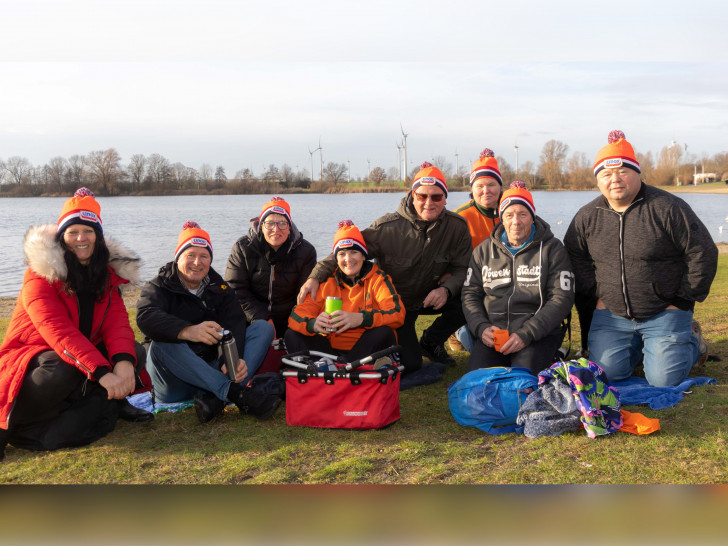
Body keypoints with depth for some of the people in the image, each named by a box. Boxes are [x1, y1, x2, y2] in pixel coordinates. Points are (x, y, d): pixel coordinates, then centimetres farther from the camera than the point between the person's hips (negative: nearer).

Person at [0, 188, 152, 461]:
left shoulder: (107, 273, 2)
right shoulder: (41, 274, -15)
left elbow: (117, 322, -10)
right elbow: (58, 331, -29)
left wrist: (123, 362, -32)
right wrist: (102, 372, -40)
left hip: (86, 356, 6)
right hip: (34, 362, -6)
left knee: (135, 352, -14)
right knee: (64, 370, -38)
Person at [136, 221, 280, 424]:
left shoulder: (219, 288, 12)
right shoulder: (158, 287, 0)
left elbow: (234, 323, -7)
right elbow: (146, 317, -24)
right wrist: (187, 331, -44)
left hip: (213, 369, 4)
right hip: (176, 383, -4)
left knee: (263, 328, -11)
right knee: (163, 343, -33)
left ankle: (216, 398, -35)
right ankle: (236, 393, -40)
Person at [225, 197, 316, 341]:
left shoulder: (306, 251, -1)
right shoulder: (243, 248, -3)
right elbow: (236, 289, -5)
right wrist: (261, 319, -15)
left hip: (289, 323, 1)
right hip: (251, 322, -1)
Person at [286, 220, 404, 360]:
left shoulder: (378, 279, 3)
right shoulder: (327, 282, 9)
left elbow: (397, 314, -14)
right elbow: (297, 314, -1)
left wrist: (361, 318, -32)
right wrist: (313, 323, -26)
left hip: (366, 351, -2)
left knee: (383, 332, -31)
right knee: (292, 335, -14)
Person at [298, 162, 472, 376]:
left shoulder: (457, 226, -13)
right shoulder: (388, 227, -22)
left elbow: (463, 267, -9)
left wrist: (446, 289, -30)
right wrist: (316, 277, -31)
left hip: (430, 296, 3)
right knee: (408, 364, -18)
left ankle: (431, 342, 3)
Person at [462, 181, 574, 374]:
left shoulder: (552, 248, 4)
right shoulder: (484, 250, 14)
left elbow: (562, 299, -3)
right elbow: (470, 294, 15)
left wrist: (526, 334, -15)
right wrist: (482, 327, -6)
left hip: (539, 334, -2)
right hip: (493, 334, 2)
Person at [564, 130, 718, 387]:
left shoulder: (668, 208, -11)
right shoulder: (587, 216, 0)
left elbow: (703, 253, -7)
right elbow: (575, 257, 14)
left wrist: (684, 300, -4)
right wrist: (594, 295, 7)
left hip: (664, 313, -3)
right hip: (611, 314, 4)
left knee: (664, 379, -11)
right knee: (607, 372, -9)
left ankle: (690, 340, 22)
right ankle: (638, 345, 23)